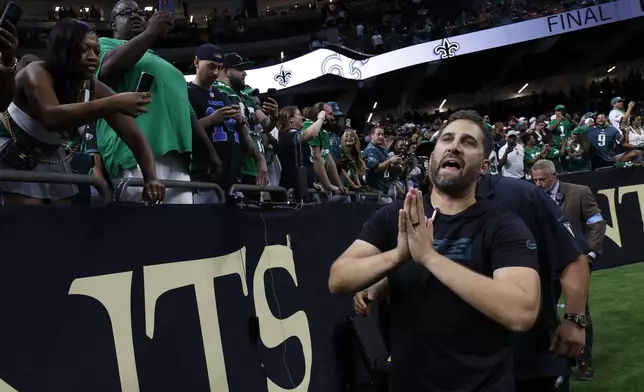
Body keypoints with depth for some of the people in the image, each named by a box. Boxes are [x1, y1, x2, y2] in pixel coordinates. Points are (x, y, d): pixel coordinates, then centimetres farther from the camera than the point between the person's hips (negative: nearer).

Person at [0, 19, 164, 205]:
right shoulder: (37, 74, -29)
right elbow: (51, 117, -52)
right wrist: (113, 104, -61)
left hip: (50, 156, 6)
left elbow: (135, 137, -19)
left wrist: (151, 178, -36)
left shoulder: (96, 90, -16)